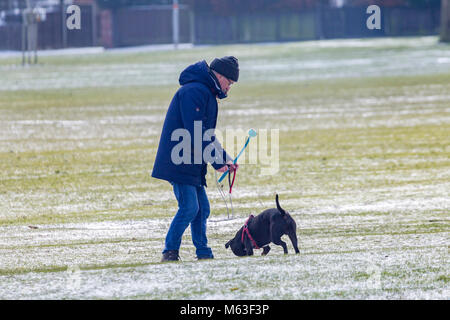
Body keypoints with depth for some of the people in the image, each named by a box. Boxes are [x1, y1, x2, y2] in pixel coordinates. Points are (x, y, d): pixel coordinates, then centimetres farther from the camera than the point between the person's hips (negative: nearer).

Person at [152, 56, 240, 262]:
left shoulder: (207, 94, 20)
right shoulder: (194, 91, -15)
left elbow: (206, 135, 26)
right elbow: (196, 133, -22)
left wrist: (224, 158, 14)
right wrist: (217, 161, -19)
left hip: (192, 165, 10)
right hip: (179, 162, -10)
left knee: (202, 208, 8)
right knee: (189, 207, -14)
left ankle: (203, 253, 13)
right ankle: (170, 251, -7)